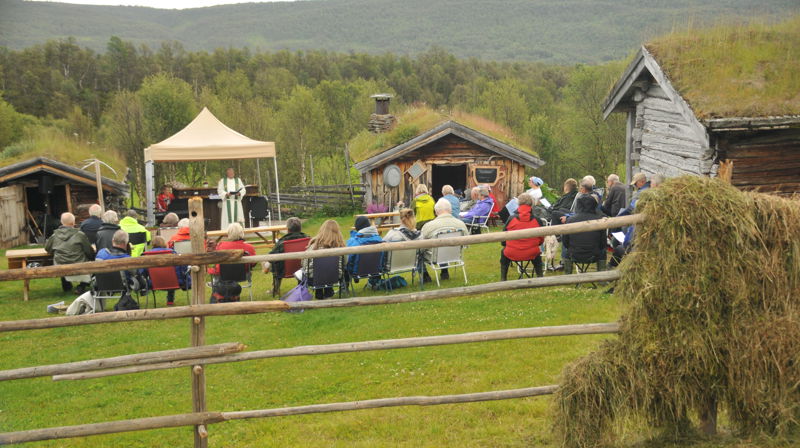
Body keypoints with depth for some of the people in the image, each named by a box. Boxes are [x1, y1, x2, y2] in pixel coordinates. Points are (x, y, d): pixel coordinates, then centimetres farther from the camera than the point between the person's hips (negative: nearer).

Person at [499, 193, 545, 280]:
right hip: (531, 254, 1)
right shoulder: (537, 220, -5)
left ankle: (503, 279, 30)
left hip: (512, 254, -1)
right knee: (537, 252, 36)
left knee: (503, 252, 33)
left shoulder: (511, 219, -6)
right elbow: (541, 240, 5)